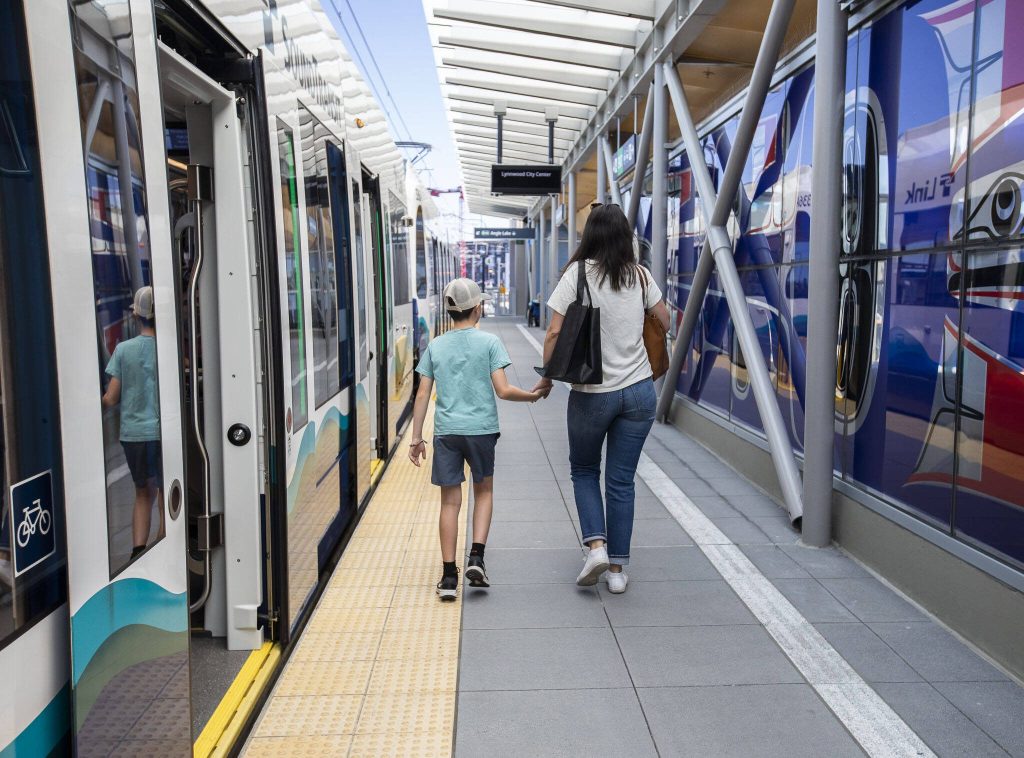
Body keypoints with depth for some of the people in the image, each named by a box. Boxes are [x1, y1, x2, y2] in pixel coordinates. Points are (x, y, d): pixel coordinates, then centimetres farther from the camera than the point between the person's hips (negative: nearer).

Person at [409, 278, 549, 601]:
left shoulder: (435, 347, 6)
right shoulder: (489, 342, -2)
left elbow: (423, 395, 3)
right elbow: (503, 390, -8)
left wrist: (416, 437, 8)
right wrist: (532, 395, 9)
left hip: (445, 431, 2)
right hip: (481, 429, -2)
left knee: (450, 502, 6)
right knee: (483, 492, 18)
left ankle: (449, 576, 8)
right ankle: (476, 558, 6)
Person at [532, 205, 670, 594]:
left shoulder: (578, 273, -8)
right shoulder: (640, 275, 3)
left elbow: (554, 334, -12)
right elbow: (665, 322, 15)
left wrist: (547, 379, 0)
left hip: (592, 392, -3)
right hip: (639, 390, 3)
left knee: (584, 470, 19)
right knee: (621, 481, 10)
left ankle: (596, 545, 3)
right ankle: (617, 569, 16)